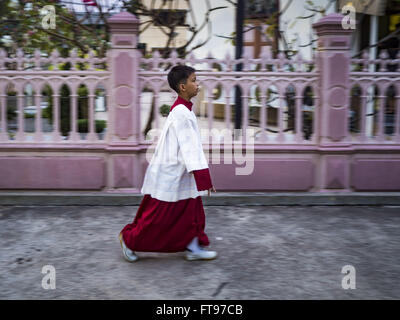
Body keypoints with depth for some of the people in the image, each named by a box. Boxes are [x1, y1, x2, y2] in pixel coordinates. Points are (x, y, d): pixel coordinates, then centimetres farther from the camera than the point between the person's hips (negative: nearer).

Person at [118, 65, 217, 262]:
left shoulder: (181, 109, 10)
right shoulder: (182, 113, -22)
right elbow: (190, 147, -27)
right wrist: (203, 178, -28)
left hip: (180, 175, 10)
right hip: (170, 176, -10)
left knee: (192, 212, 12)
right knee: (158, 216, 3)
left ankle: (193, 248, 21)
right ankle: (128, 238, 19)